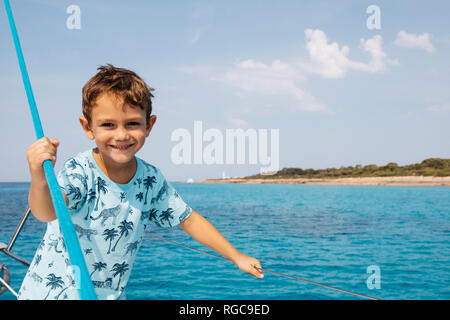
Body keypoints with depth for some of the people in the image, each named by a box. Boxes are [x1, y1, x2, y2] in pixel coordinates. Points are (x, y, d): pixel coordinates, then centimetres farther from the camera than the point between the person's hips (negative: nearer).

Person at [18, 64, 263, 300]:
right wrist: (40, 179, -62)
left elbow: (188, 220, 3)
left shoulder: (151, 180, -9)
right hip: (51, 292, -4)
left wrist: (236, 257, 5)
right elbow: (47, 212, -41)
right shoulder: (79, 172, -22)